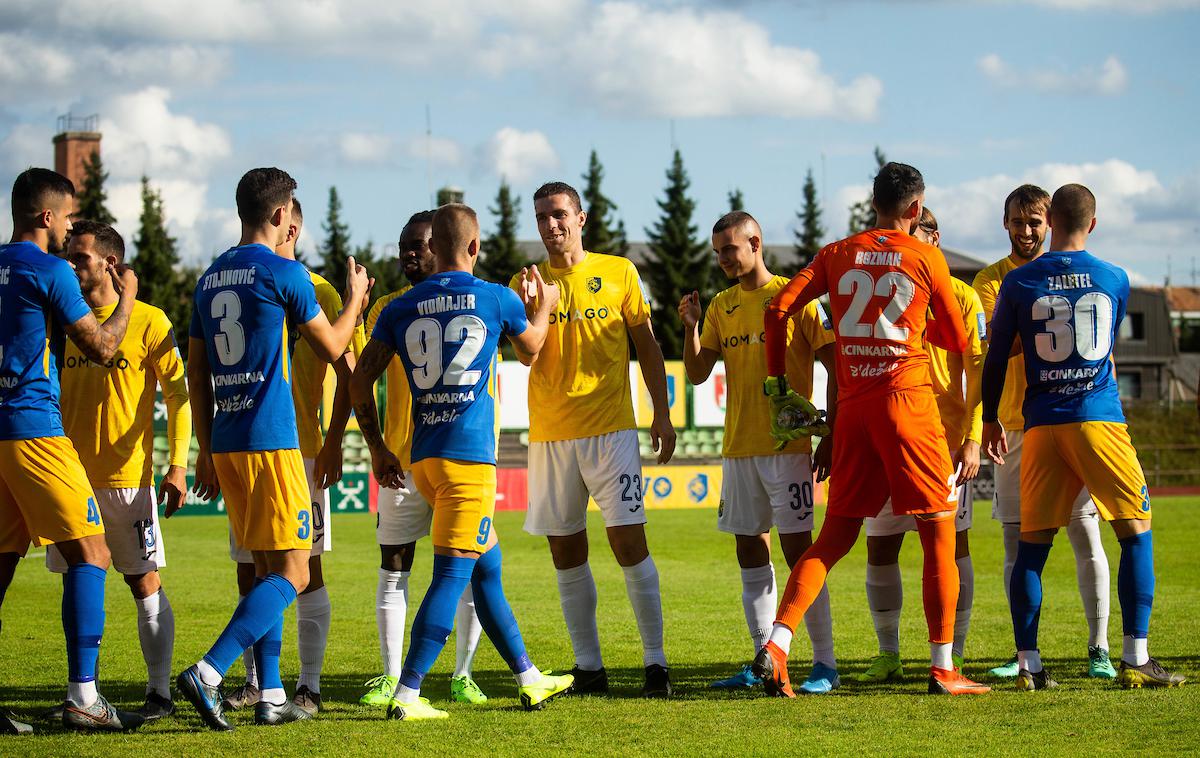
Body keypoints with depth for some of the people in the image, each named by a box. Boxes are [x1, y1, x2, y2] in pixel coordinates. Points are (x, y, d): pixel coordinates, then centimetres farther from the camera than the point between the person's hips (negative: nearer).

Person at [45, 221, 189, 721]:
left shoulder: (148, 321, -4)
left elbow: (178, 395, -4)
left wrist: (177, 465, -11)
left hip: (128, 477, -5)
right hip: (71, 475, 5)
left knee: (145, 583, -1)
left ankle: (159, 691, 5)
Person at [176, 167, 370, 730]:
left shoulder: (211, 277, 13)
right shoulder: (283, 274, -8)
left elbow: (196, 372, 16)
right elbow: (331, 348, 2)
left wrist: (206, 451, 21)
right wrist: (355, 300, 21)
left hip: (225, 444, 8)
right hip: (271, 441, -8)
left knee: (266, 569, 14)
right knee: (291, 573, -6)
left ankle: (270, 696, 11)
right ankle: (208, 673, -20)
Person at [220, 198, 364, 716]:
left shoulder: (318, 293, -3)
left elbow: (346, 374, -4)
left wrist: (333, 444, -11)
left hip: (300, 451, -5)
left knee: (306, 568, -3)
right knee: (249, 572, 6)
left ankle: (310, 685, 1)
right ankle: (255, 681, 14)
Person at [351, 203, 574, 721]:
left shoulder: (400, 309, 7)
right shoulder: (496, 299, 0)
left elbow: (361, 382, 6)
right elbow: (532, 344, 21)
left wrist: (377, 449, 16)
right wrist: (543, 305, 41)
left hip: (423, 458, 6)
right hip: (469, 452, -6)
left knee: (487, 568, 17)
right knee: (452, 575, -8)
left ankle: (528, 679, 27)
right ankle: (406, 694, -16)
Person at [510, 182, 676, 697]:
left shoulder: (618, 273, 4)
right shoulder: (527, 282, 7)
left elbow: (647, 345, 9)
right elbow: (527, 356, -3)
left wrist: (662, 413, 3)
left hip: (610, 428, -2)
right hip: (550, 435, 3)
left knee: (629, 542, -9)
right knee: (566, 553, 5)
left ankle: (655, 663, -4)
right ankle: (588, 667, 12)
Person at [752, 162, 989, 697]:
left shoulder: (837, 255, 10)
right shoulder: (927, 258, 1)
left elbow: (778, 309, 3)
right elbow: (957, 340, 10)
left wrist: (776, 382, 12)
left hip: (852, 407, 4)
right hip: (907, 400, -4)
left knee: (834, 537, 10)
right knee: (939, 533, 3)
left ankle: (775, 645, -5)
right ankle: (942, 668, 0)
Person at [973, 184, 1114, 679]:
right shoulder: (992, 280, 6)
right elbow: (991, 346, -7)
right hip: (1014, 425, 0)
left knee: (1086, 535, -3)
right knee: (1017, 542, 2)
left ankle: (1099, 648, 3)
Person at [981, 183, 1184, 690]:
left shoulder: (1019, 282, 2)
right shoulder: (1114, 280, 4)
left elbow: (997, 357, 8)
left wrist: (990, 419, 20)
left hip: (1042, 425, 1)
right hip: (1100, 419, -1)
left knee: (1032, 544, 7)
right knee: (1136, 533, 4)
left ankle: (1028, 663, 4)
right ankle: (1135, 659, -4)